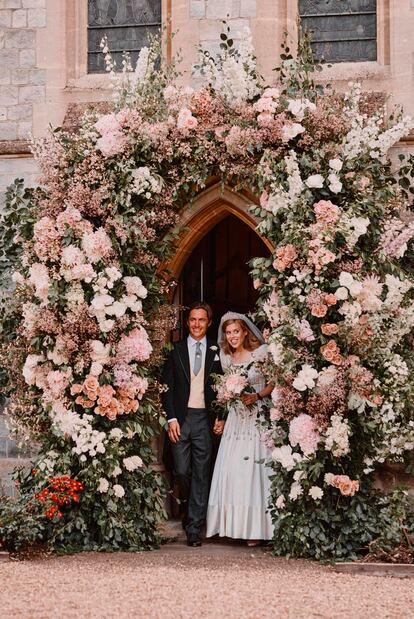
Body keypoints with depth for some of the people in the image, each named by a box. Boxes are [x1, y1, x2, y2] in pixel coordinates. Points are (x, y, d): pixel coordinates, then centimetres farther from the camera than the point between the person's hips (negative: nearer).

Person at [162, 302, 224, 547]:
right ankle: (191, 505, 31)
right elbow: (167, 387, 4)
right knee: (182, 470, 1)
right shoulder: (176, 350, 6)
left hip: (205, 419, 0)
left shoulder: (216, 352, 7)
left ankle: (194, 528, 3)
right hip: (181, 418, 0)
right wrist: (172, 419, -4)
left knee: (201, 474, -1)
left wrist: (220, 417, 0)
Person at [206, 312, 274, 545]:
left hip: (258, 419, -4)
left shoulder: (261, 353, -4)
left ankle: (255, 528, 0)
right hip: (235, 419, 5)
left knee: (254, 470, -5)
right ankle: (232, 524, 8)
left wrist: (258, 396, -15)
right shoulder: (226, 358, 10)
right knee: (231, 471, 0)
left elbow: (275, 381, -1)